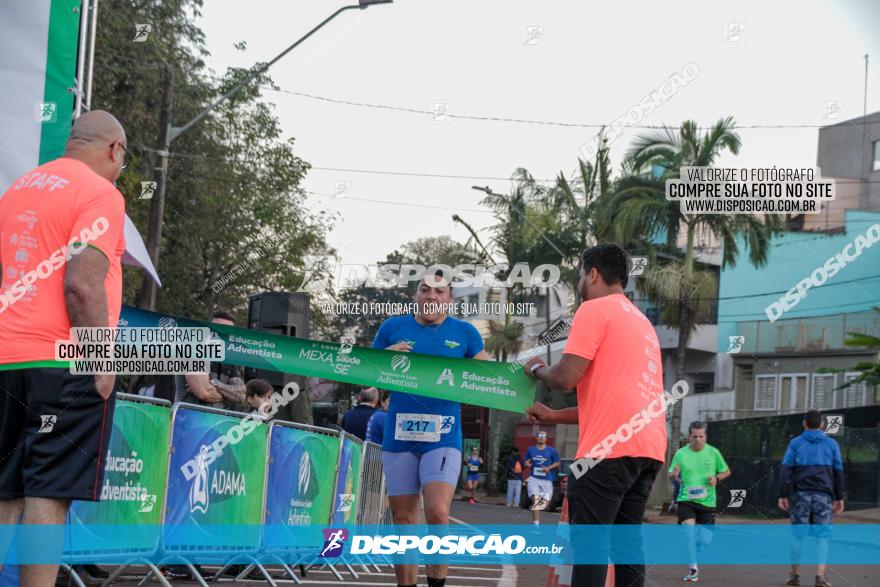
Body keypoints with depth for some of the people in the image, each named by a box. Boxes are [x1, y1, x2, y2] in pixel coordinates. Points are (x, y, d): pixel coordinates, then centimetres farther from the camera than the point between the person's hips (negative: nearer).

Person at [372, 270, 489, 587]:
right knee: (403, 520, 7)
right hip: (398, 437, 2)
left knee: (437, 513, -18)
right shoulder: (393, 327, 7)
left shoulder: (464, 332, 5)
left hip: (443, 439, -2)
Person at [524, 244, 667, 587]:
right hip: (650, 448, 8)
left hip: (611, 447, -8)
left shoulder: (595, 309, -2)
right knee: (627, 539, 11)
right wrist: (555, 416, 28)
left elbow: (566, 378, -10)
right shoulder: (642, 321, 26)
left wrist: (536, 369, 11)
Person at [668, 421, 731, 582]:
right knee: (689, 531, -20)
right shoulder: (681, 453, -2)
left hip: (707, 501, 1)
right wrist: (674, 475, -18)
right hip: (686, 499, -1)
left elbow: (726, 471, 11)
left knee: (705, 541, 2)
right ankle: (693, 568, -9)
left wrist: (716, 478, -10)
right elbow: (671, 475, 6)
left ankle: (694, 551, 38)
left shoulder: (713, 452, -1)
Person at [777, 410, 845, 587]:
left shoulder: (796, 443, 4)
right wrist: (839, 498, 11)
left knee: (798, 535, 9)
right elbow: (838, 473, 6)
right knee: (822, 537, 2)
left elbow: (785, 470, -3)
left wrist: (783, 495, -2)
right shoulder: (831, 444, 7)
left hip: (800, 494, 0)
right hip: (823, 495, 0)